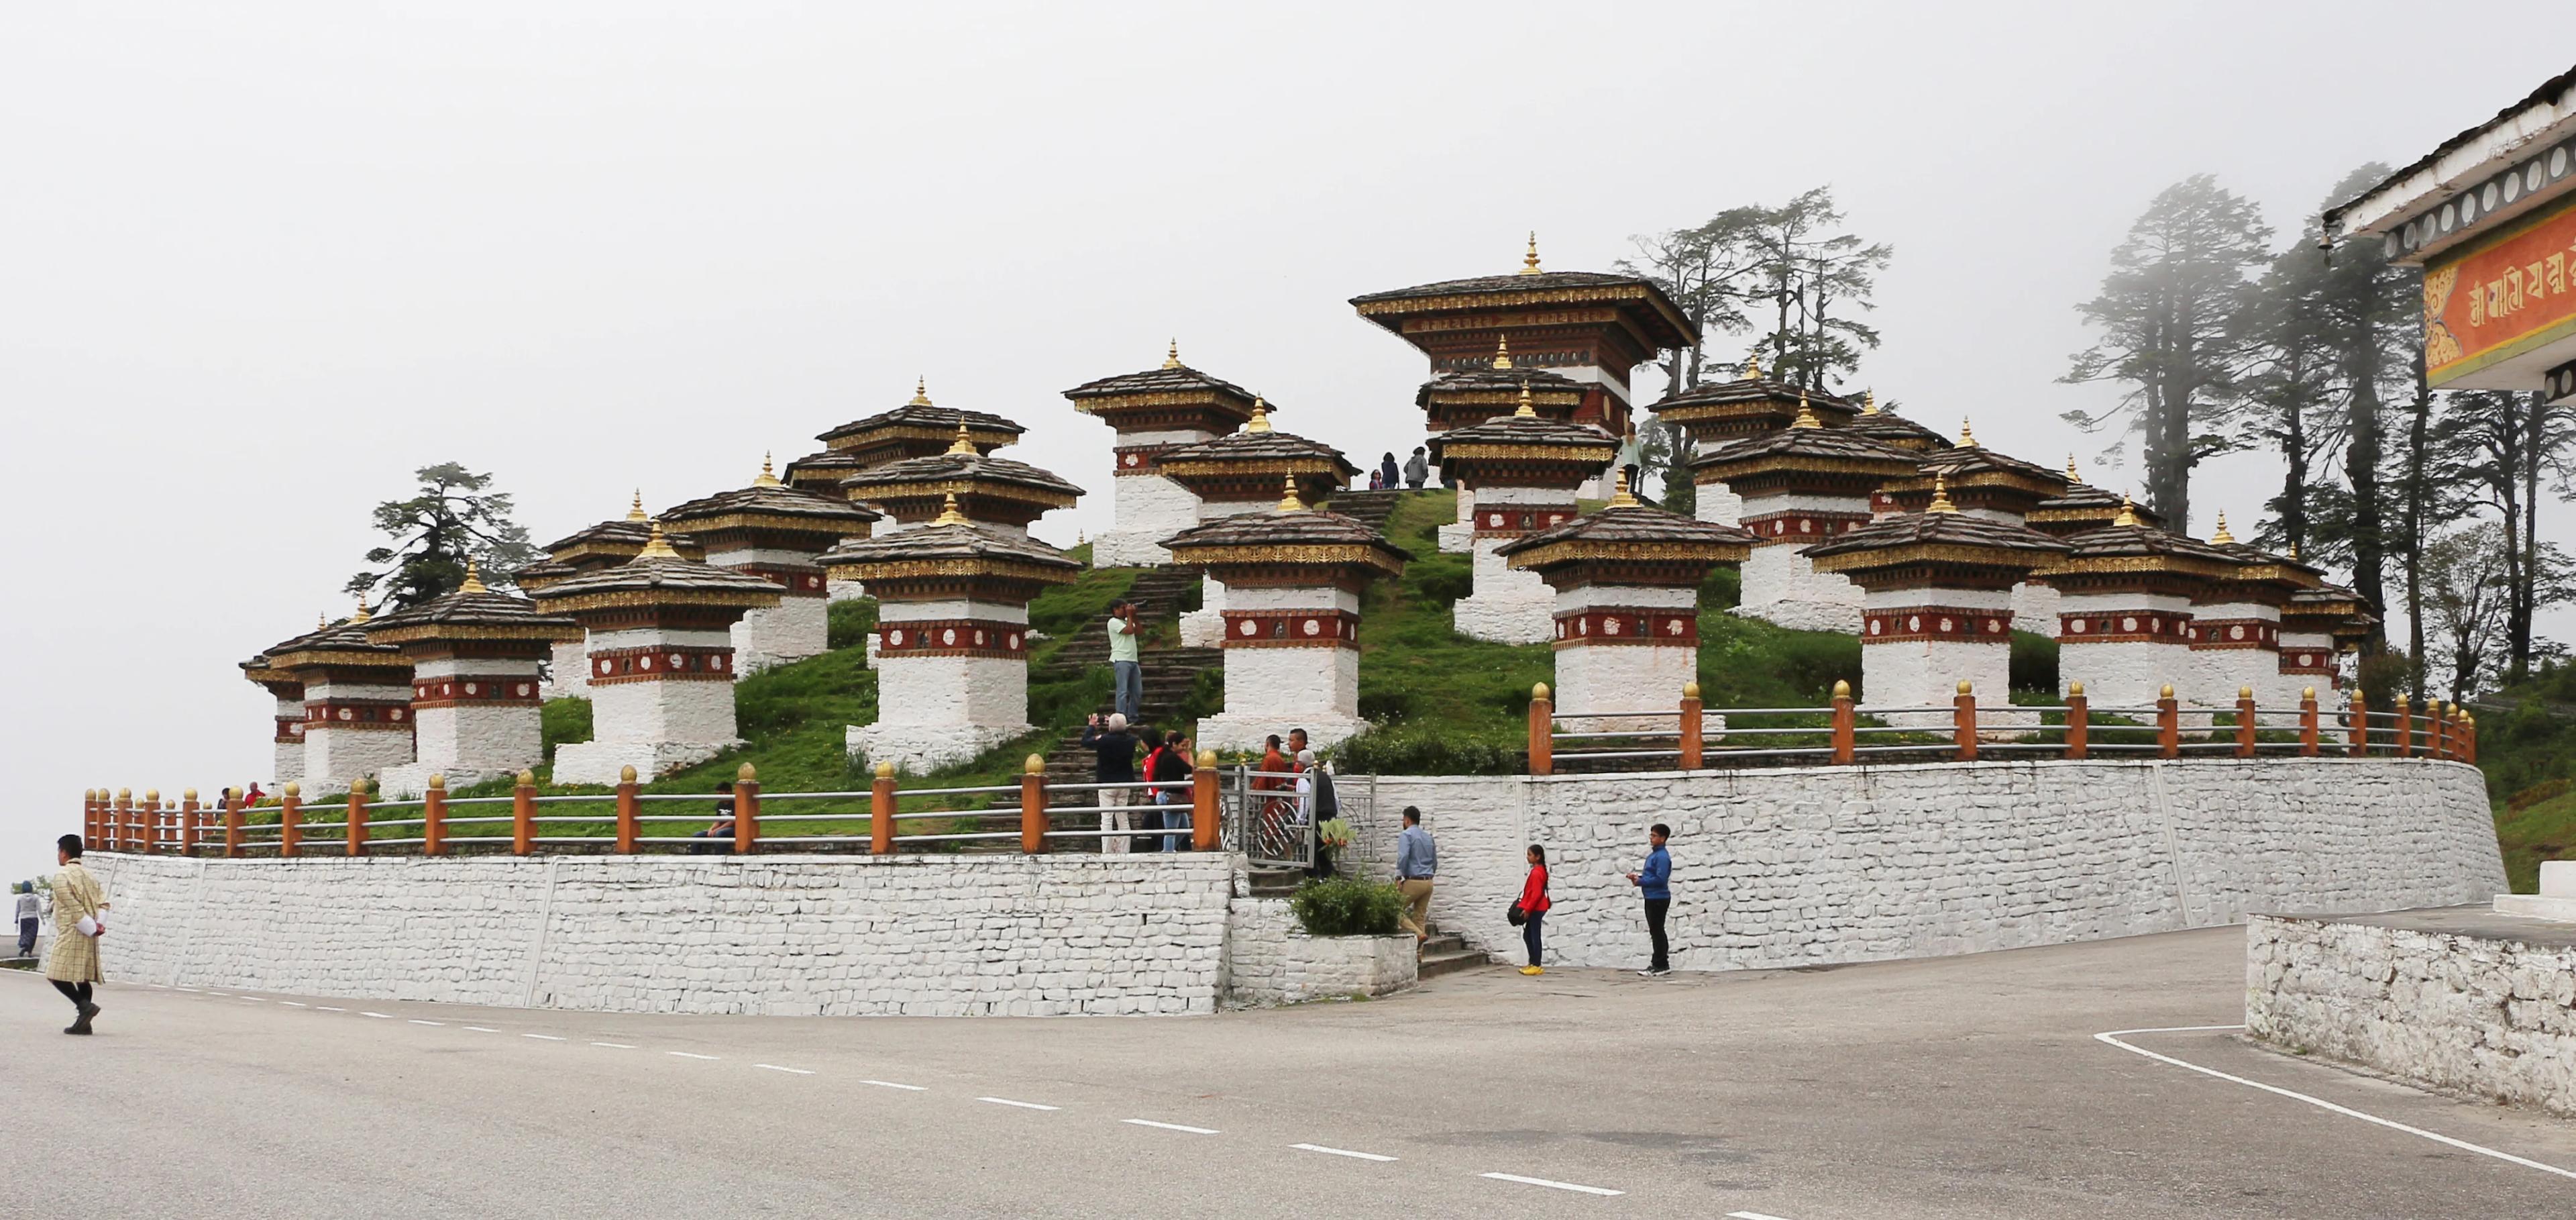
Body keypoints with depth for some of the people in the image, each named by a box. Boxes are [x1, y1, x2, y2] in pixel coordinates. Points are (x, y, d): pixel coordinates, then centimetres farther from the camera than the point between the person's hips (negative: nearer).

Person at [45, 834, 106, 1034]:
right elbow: (103, 903, 7)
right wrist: (99, 924, -5)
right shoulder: (89, 875, 15)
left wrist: (92, 929, -11)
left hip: (71, 933, -8)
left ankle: (85, 1005, -20)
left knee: (57, 975, -4)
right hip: (88, 937, 8)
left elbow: (74, 908, -16)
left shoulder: (61, 876, -9)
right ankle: (84, 1022, 6)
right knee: (83, 976, 9)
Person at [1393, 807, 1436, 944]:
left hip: (1412, 881, -7)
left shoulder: (1406, 835, -6)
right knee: (1420, 916, 10)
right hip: (1428, 882, 7)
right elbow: (1435, 862, 19)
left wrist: (1399, 877, -14)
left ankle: (1418, 934, -19)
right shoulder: (1428, 837, 16)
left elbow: (1403, 857, -20)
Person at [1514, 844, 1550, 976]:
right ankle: (1532, 963, 19)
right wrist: (1524, 906, 17)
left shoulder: (1536, 873, -19)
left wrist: (1527, 909, -19)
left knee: (1535, 937, -5)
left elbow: (1536, 894, -23)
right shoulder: (1539, 870, 13)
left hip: (1536, 909, -10)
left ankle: (1536, 966, -1)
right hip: (1535, 909, 10)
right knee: (1527, 935, 15)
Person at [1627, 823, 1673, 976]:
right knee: (1655, 932, 15)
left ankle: (1659, 965, -1)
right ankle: (1661, 964, 23)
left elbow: (1660, 879, -24)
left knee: (1657, 931, -5)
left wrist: (1640, 882, -17)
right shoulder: (1653, 855, 15)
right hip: (1652, 898, 10)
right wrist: (1638, 877, 4)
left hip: (1659, 899, -10)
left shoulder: (1662, 856, -16)